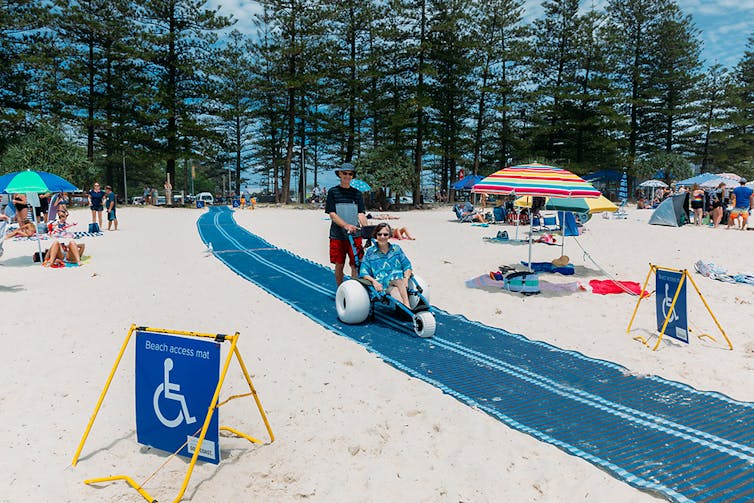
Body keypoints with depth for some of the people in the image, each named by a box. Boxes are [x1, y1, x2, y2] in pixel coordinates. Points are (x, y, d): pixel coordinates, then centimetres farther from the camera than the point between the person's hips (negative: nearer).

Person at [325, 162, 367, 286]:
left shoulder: (357, 193, 10)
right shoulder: (333, 192, 3)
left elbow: (361, 214, 4)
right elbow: (332, 214, -5)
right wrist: (346, 225, -21)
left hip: (355, 235, 1)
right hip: (337, 235, -1)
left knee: (356, 265, -3)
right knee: (339, 265, 6)